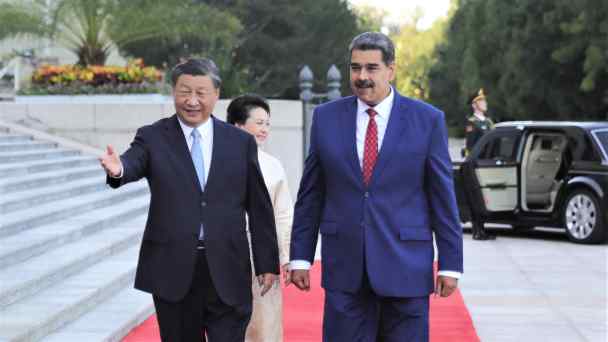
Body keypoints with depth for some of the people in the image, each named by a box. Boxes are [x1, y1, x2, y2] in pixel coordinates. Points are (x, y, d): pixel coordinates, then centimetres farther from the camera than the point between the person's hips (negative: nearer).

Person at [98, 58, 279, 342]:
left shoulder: (241, 143, 6)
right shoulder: (153, 137, 3)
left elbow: (259, 208, 8)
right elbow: (135, 163, -18)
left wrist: (267, 263, 6)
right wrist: (119, 168, -42)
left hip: (227, 273, 0)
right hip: (173, 271, 0)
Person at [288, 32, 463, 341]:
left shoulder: (427, 120, -1)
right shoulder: (326, 118, 5)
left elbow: (443, 197, 0)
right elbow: (310, 196, 9)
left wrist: (450, 264, -2)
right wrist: (301, 257, 5)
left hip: (405, 267, -1)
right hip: (344, 268, 2)